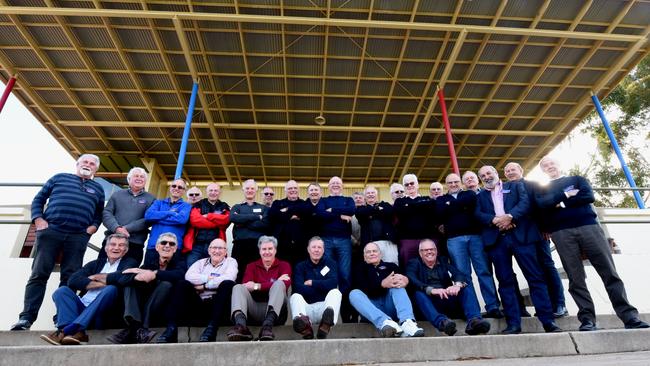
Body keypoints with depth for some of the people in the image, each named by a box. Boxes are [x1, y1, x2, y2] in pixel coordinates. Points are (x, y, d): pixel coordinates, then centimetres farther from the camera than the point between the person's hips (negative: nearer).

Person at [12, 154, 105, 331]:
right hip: (50, 231, -1)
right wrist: (38, 219, -1)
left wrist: (93, 226, 0)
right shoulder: (59, 178, 16)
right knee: (39, 274, -4)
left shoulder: (97, 188, 20)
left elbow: (100, 212, 19)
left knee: (70, 278, -1)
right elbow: (39, 199, 14)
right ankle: (26, 317, -2)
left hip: (78, 237, 1)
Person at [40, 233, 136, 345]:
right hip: (82, 307, 4)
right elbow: (73, 280, 5)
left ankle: (67, 330, -34)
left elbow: (122, 277, -13)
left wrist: (97, 277, 2)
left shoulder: (130, 263, 11)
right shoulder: (95, 263, 22)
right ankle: (77, 332, -30)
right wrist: (99, 284, -7)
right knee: (61, 291, -13)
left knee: (111, 289, -30)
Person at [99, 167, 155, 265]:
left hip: (135, 244, -2)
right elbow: (106, 213, 5)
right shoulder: (117, 194, 17)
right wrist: (116, 228, -14)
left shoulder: (151, 199, 9)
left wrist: (127, 228, -15)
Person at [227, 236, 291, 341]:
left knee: (279, 284, -25)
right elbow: (246, 285, -3)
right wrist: (275, 282, -10)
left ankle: (268, 325, -46)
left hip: (275, 309, -2)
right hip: (255, 309, 2)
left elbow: (285, 284, -11)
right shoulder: (251, 266, 18)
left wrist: (257, 286, -13)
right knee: (238, 287, -18)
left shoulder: (284, 265, 12)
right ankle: (241, 326, -45)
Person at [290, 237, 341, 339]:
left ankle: (327, 321, -58)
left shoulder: (330, 263, 13)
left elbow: (333, 282, -7)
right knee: (295, 296, -25)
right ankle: (303, 321, -60)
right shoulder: (300, 266, 12)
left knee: (336, 292, -26)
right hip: (307, 307, 0)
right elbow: (297, 287, -8)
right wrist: (322, 287, -8)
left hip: (324, 306, 0)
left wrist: (311, 283, -2)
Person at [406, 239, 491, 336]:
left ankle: (473, 320, -38)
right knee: (419, 293, -31)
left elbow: (459, 274, 0)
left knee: (467, 288, -17)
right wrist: (431, 290, -28)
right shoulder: (414, 263, 11)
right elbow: (411, 280, -11)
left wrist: (458, 285, -25)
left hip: (450, 300, 3)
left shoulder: (444, 261, 20)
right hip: (431, 303, -3)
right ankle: (442, 322, -50)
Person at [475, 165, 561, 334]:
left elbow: (526, 202, -1)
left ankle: (548, 321, 3)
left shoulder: (515, 185, 17)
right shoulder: (480, 196, 20)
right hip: (496, 240, 1)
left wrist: (510, 216, -16)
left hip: (520, 235, -1)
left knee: (535, 277, -3)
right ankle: (513, 323, 3)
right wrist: (495, 220, -14)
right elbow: (478, 214, 4)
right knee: (505, 281, 0)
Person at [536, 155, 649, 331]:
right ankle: (587, 319, -3)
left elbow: (588, 196, 1)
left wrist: (561, 204, -2)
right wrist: (566, 195, -5)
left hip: (588, 226, 1)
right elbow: (541, 204, -3)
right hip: (562, 233, 0)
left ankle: (629, 316, 1)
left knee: (610, 273, -4)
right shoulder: (542, 189, 19)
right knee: (576, 278, -5)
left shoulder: (577, 179, 21)